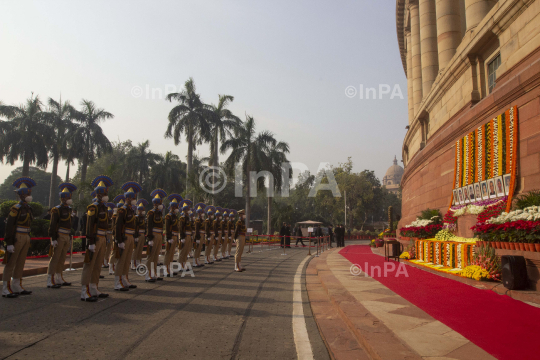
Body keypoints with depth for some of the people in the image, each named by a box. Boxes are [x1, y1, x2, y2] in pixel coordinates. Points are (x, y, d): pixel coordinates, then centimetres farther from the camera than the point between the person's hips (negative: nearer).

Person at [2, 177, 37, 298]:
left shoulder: (28, 208, 13)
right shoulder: (16, 208, -12)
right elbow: (9, 226, -15)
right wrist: (9, 243, -19)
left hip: (26, 238, 8)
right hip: (17, 238, -8)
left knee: (20, 264, 13)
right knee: (11, 264, -2)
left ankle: (17, 287, 22)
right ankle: (6, 290, 4)